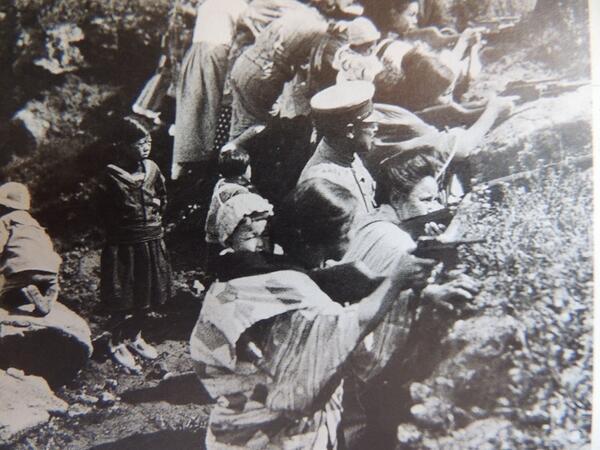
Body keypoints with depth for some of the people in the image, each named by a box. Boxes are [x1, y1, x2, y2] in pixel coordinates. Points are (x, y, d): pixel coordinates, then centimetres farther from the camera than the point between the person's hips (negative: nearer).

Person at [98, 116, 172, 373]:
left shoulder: (152, 169, 1)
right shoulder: (113, 175, -15)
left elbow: (162, 199, 15)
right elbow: (104, 210, -10)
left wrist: (154, 218, 4)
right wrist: (124, 227, -5)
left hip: (152, 243, 5)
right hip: (123, 245, -5)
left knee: (148, 296, 16)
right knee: (122, 299, 7)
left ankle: (134, 337, 37)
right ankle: (117, 344, 27)